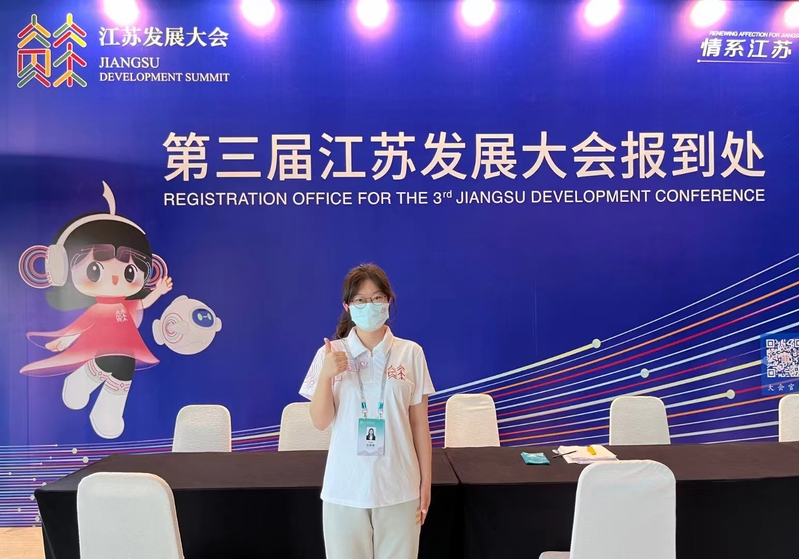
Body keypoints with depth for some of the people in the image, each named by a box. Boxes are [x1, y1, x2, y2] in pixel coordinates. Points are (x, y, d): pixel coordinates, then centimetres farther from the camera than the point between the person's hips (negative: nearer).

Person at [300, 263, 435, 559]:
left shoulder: (411, 353, -3)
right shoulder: (330, 354, -3)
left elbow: (419, 423, 2)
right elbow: (320, 422, -3)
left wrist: (426, 481, 3)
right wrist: (326, 375, -18)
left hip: (398, 487, 0)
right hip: (345, 488, 0)